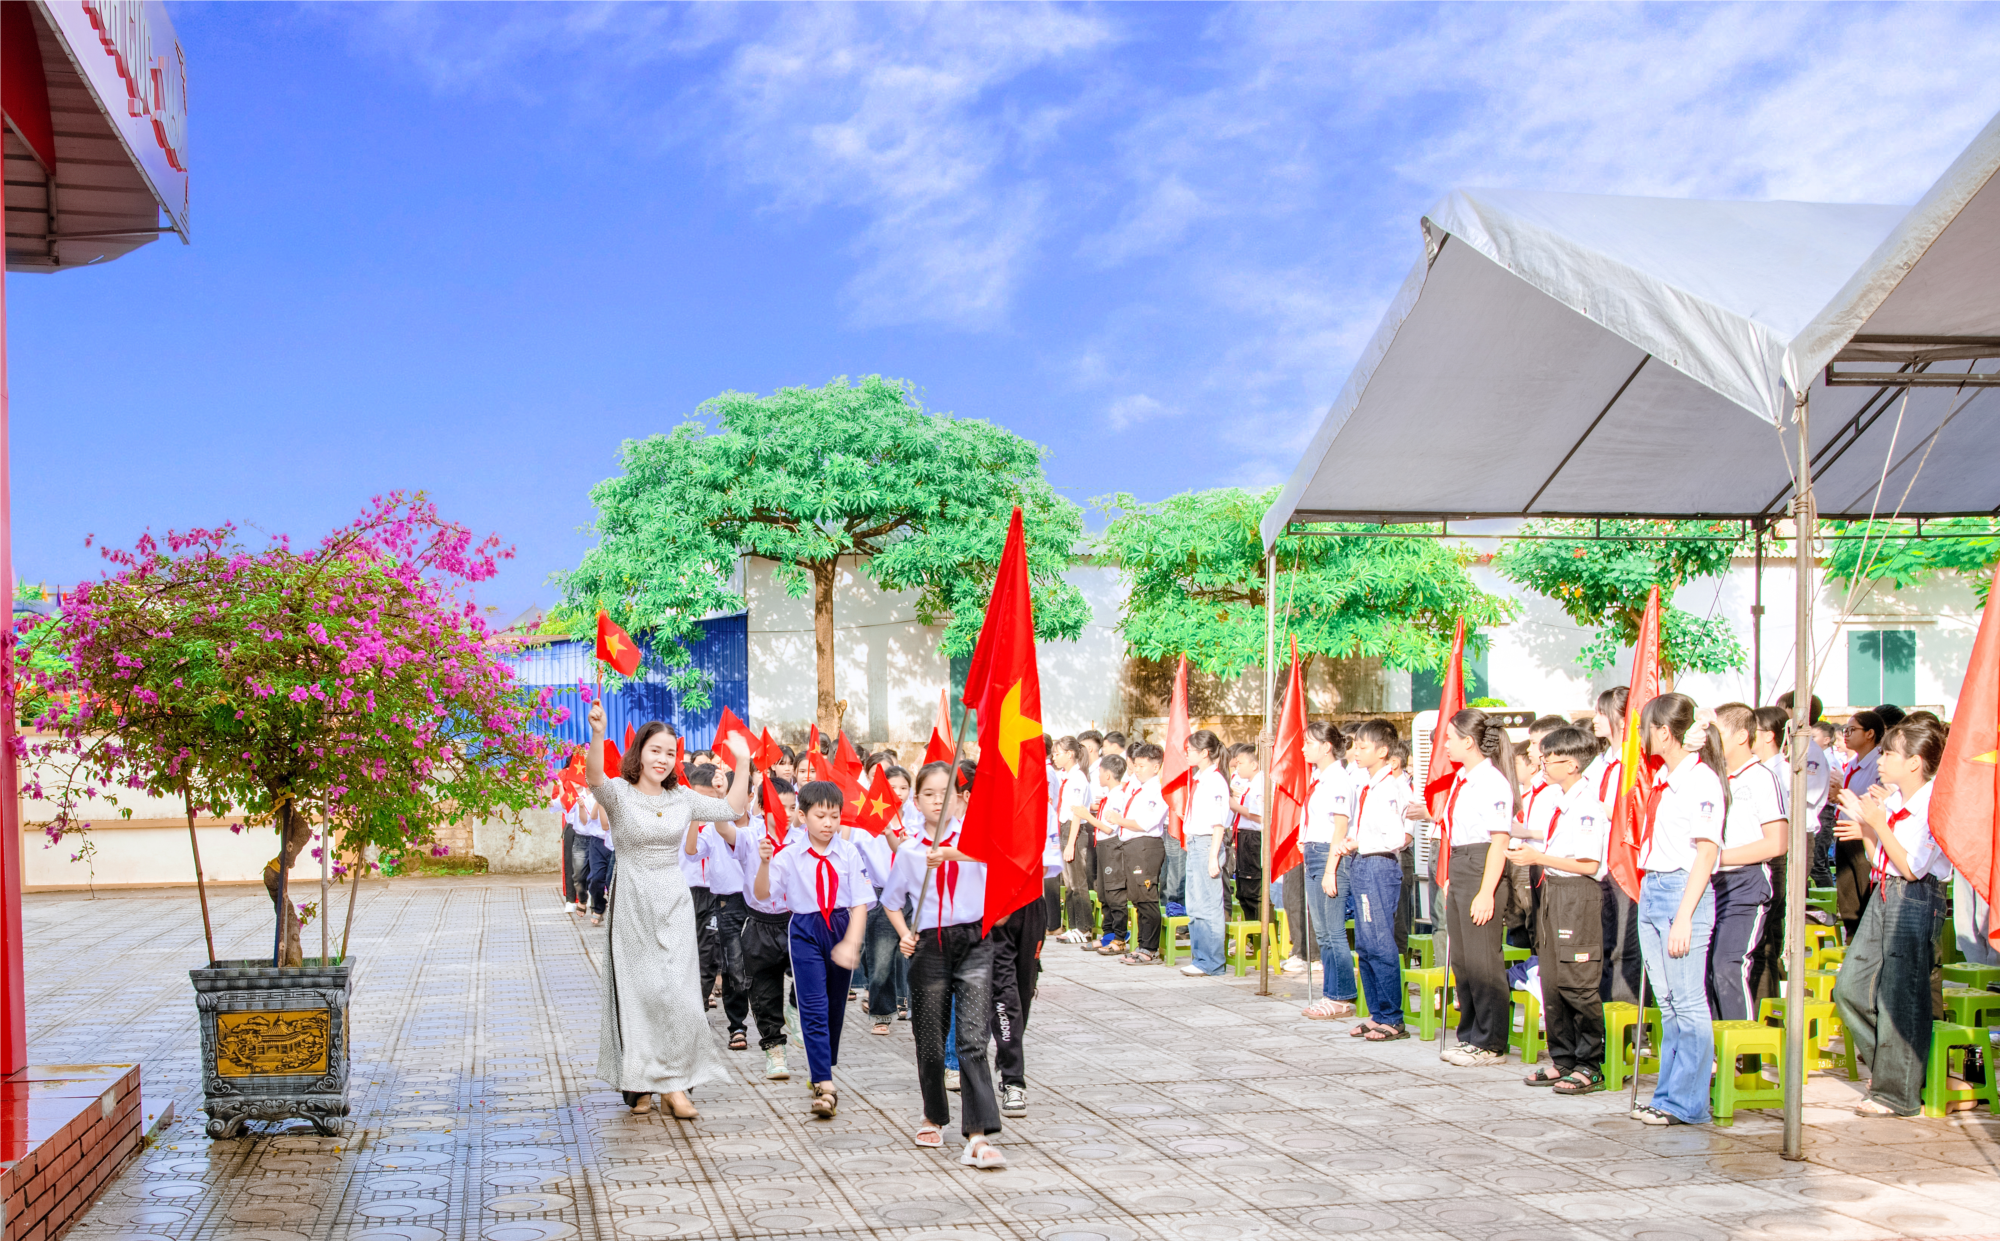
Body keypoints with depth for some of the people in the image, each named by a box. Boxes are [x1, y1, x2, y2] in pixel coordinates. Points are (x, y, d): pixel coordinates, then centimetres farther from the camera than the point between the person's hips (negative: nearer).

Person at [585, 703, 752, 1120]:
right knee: (638, 991, 3)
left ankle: (674, 1083, 5)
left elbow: (732, 809, 14)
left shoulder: (682, 798, 8)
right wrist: (597, 734, -47)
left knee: (679, 994, -3)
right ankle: (639, 1084, 16)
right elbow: (595, 777, -28)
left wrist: (743, 762, 5)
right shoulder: (620, 793, -6)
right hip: (632, 902, -3)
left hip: (674, 903, 3)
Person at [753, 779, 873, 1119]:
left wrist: (851, 943, -13)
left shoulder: (849, 854, -3)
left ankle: (822, 1071, 32)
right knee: (814, 1007, -10)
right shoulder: (790, 854, -5)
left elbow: (860, 903, -4)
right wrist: (764, 863, -25)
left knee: (835, 1006, 13)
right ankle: (825, 1085, -13)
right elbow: (763, 894, -8)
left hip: (841, 928, 2)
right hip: (805, 931, -2)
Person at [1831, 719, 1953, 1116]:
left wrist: (1877, 824, -18)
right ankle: (1885, 1064, 26)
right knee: (1850, 986, 8)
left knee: (1900, 997, -3)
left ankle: (1898, 1092, 8)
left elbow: (1911, 867, -19)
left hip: (1917, 898, -9)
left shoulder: (1934, 805, -15)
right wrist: (1864, 829, 1)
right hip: (1883, 895, 9)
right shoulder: (1891, 800, 9)